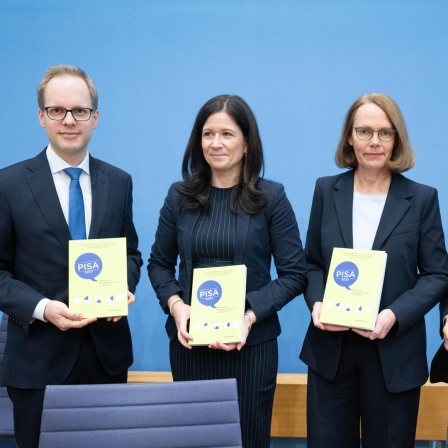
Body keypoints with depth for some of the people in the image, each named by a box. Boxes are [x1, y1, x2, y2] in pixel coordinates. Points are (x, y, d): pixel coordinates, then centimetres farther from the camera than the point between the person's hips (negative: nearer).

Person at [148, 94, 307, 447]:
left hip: (251, 342, -2)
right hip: (189, 341, 2)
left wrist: (250, 315, -18)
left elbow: (295, 273, -5)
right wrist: (175, 305, -10)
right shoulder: (180, 196, 3)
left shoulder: (271, 197, -3)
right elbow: (159, 264, 10)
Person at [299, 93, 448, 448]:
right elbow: (312, 263, 9)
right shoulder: (327, 190, 5)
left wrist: (395, 315, -17)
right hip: (331, 348, 2)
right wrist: (316, 303, -11)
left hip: (394, 352, -1)